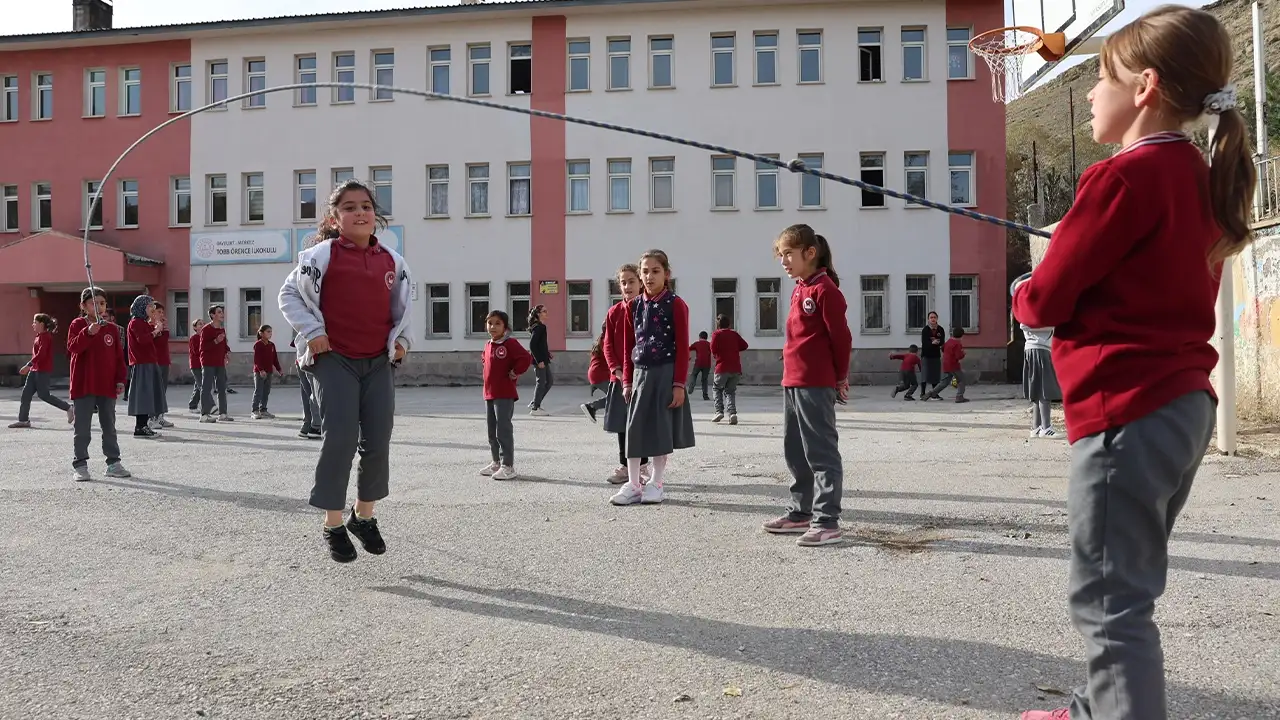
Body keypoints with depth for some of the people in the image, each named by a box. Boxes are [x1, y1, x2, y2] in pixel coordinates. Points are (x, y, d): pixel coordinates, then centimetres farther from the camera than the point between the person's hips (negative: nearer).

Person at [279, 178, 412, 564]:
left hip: (379, 362, 4)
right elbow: (289, 294, 1)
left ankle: (364, 516, 24)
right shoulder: (322, 255, -6)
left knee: (378, 442, 4)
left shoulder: (392, 261, 6)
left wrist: (401, 340, 7)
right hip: (335, 360, -4)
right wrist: (312, 332, -9)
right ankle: (333, 525, 7)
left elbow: (402, 307, 20)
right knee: (339, 440, -8)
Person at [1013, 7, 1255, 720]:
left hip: (1128, 412, -10)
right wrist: (1077, 265, 10)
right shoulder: (1202, 177, 11)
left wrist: (1024, 295, 8)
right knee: (1129, 586, 21)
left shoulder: (1124, 177, -16)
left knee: (1109, 598, -3)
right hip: (1184, 405, 10)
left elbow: (1044, 299, -12)